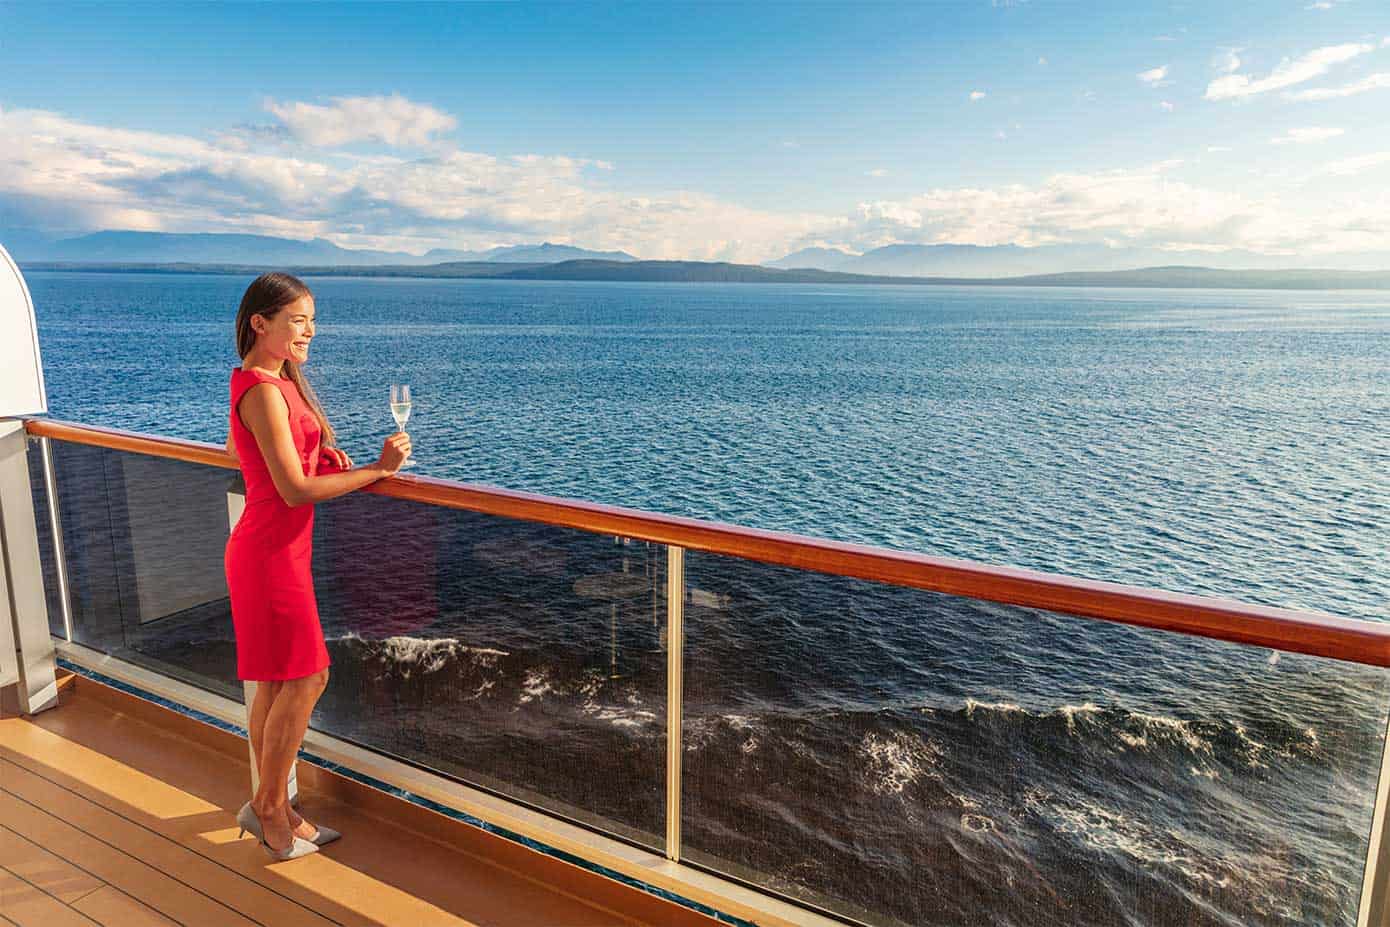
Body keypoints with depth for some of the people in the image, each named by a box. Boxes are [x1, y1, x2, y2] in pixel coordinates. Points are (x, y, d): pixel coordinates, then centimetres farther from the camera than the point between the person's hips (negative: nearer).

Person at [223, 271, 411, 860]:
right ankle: (270, 807, 14)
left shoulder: (270, 379, 12)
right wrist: (378, 469, -18)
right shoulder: (263, 390, -19)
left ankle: (270, 807, 26)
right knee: (305, 678, -2)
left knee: (274, 684, 15)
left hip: (269, 545, 10)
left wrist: (319, 453, 11)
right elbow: (294, 489, -22)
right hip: (272, 550, -10)